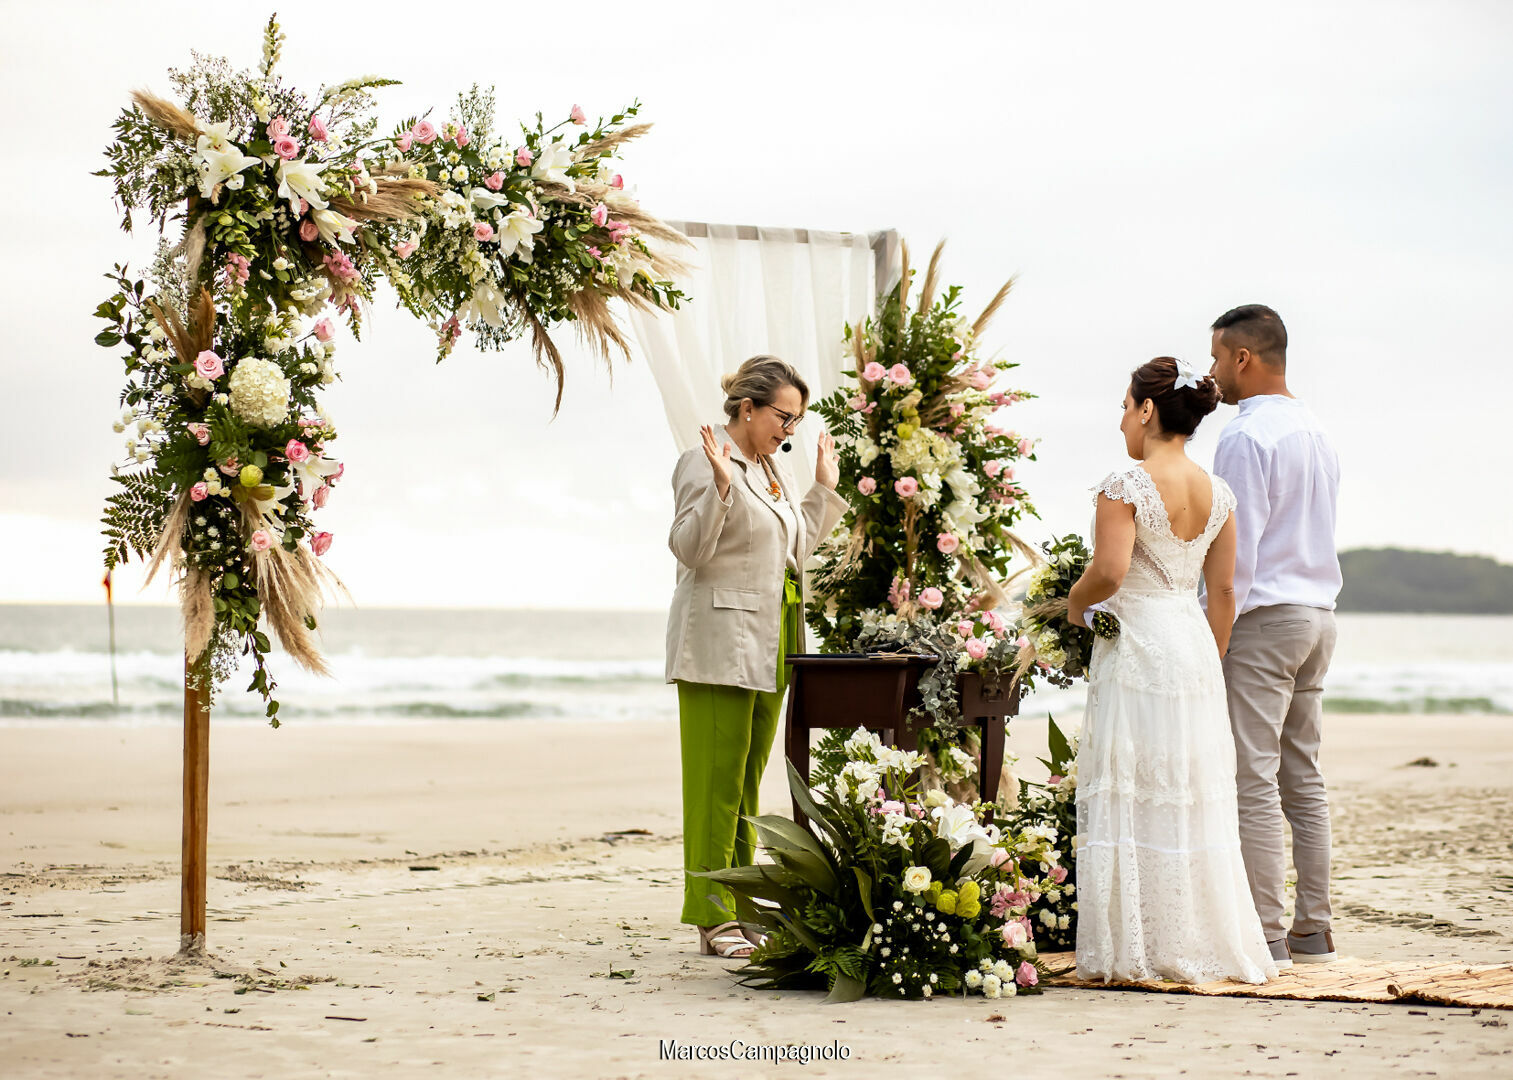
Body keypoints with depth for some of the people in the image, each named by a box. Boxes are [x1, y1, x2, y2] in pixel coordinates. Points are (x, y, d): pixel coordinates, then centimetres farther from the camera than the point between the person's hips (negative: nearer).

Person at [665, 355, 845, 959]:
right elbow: (689, 548, -17)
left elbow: (796, 549, 25)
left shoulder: (773, 468, 17)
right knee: (717, 779, -8)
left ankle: (738, 909, 14)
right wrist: (719, 487, -29)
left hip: (769, 647, 9)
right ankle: (713, 918, -6)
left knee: (748, 779, 10)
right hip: (719, 645, -9)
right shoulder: (705, 462, -8)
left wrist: (825, 489, 23)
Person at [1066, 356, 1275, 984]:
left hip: (1136, 648, -7)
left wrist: (1074, 603, -2)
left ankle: (1133, 950, 0)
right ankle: (1204, 943, 15)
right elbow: (1223, 590, 11)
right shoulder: (1217, 494, 9)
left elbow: (1109, 571, -22)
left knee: (1128, 798, -1)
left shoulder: (1125, 486, -11)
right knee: (1196, 801, 11)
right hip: (1195, 648, 7)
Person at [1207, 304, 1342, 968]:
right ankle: (1313, 931, 14)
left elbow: (1235, 552, -16)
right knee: (1304, 780, 11)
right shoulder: (1315, 432, 15)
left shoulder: (1246, 436, -13)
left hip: (1263, 617, -9)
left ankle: (1264, 937, -7)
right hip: (1319, 614, 9)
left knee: (1253, 782, -7)